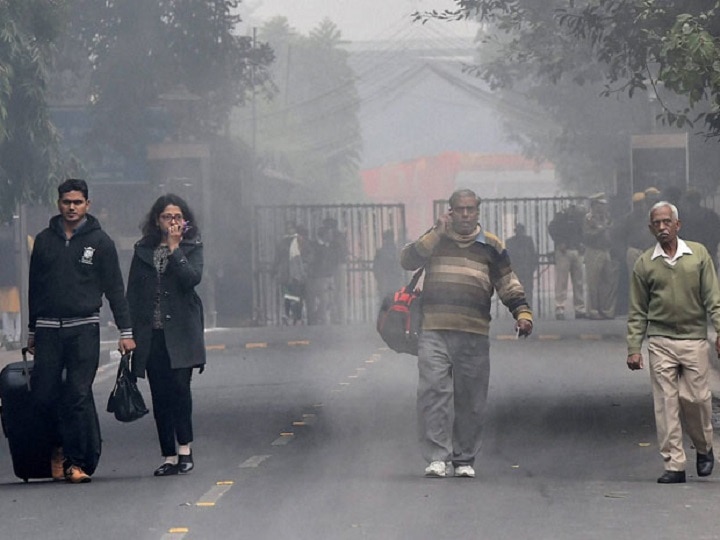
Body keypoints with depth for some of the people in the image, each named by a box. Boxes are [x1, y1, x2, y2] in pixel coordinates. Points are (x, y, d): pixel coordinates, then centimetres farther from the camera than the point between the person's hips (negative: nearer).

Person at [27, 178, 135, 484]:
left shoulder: (99, 241, 5)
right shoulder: (44, 240, 11)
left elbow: (115, 289, 5)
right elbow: (35, 288, 17)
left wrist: (125, 331, 0)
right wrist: (32, 332, 16)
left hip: (84, 329, -2)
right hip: (48, 329, 3)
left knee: (79, 396, -8)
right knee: (43, 394, -2)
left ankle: (77, 461, -4)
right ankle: (59, 447, 18)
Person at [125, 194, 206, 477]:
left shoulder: (192, 247, 5)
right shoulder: (143, 250, 11)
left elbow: (193, 278, -13)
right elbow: (132, 292, 10)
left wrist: (174, 248, -11)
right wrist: (131, 331, 4)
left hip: (180, 333, -3)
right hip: (151, 334, 3)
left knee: (179, 386, -15)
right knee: (160, 395, 3)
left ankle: (184, 448, -7)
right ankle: (169, 456, 7)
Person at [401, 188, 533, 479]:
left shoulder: (490, 246, 13)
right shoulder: (435, 239, 12)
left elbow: (508, 284, 13)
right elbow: (406, 260, -1)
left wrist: (523, 313, 0)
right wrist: (436, 234, -6)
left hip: (474, 335, 1)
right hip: (434, 332, -1)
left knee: (470, 400, 3)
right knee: (433, 392, -14)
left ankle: (464, 459, 14)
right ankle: (438, 457, -15)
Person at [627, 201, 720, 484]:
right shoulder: (644, 264, 5)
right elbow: (637, 312, 8)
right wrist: (633, 348, 1)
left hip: (694, 339, 0)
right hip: (660, 341, 0)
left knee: (696, 398, -1)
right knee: (666, 403, -3)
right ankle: (674, 465, -1)